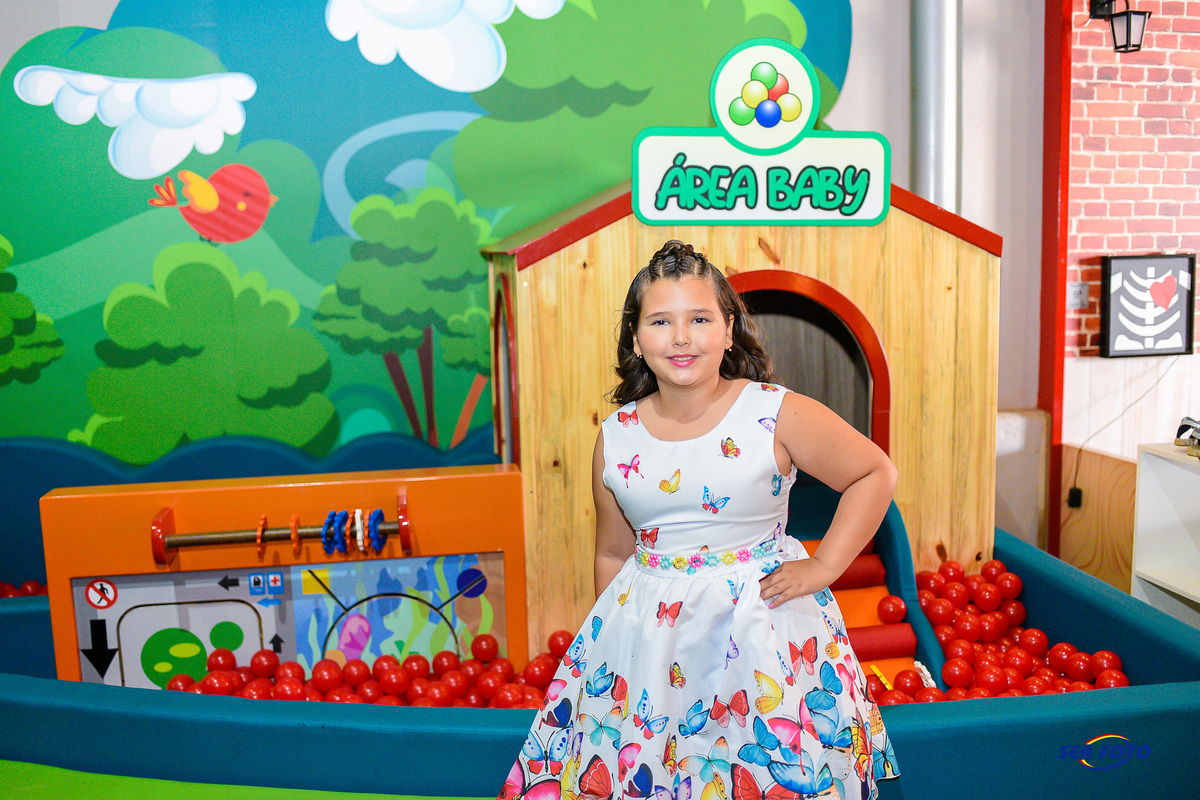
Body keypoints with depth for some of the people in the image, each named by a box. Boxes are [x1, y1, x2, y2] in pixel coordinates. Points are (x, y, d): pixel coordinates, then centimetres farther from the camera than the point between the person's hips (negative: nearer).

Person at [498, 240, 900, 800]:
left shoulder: (779, 415, -9)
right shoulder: (615, 438, 1)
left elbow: (876, 474, 1)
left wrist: (823, 568, -4)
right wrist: (611, 634, 10)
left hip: (761, 624, -2)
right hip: (648, 630, 3)